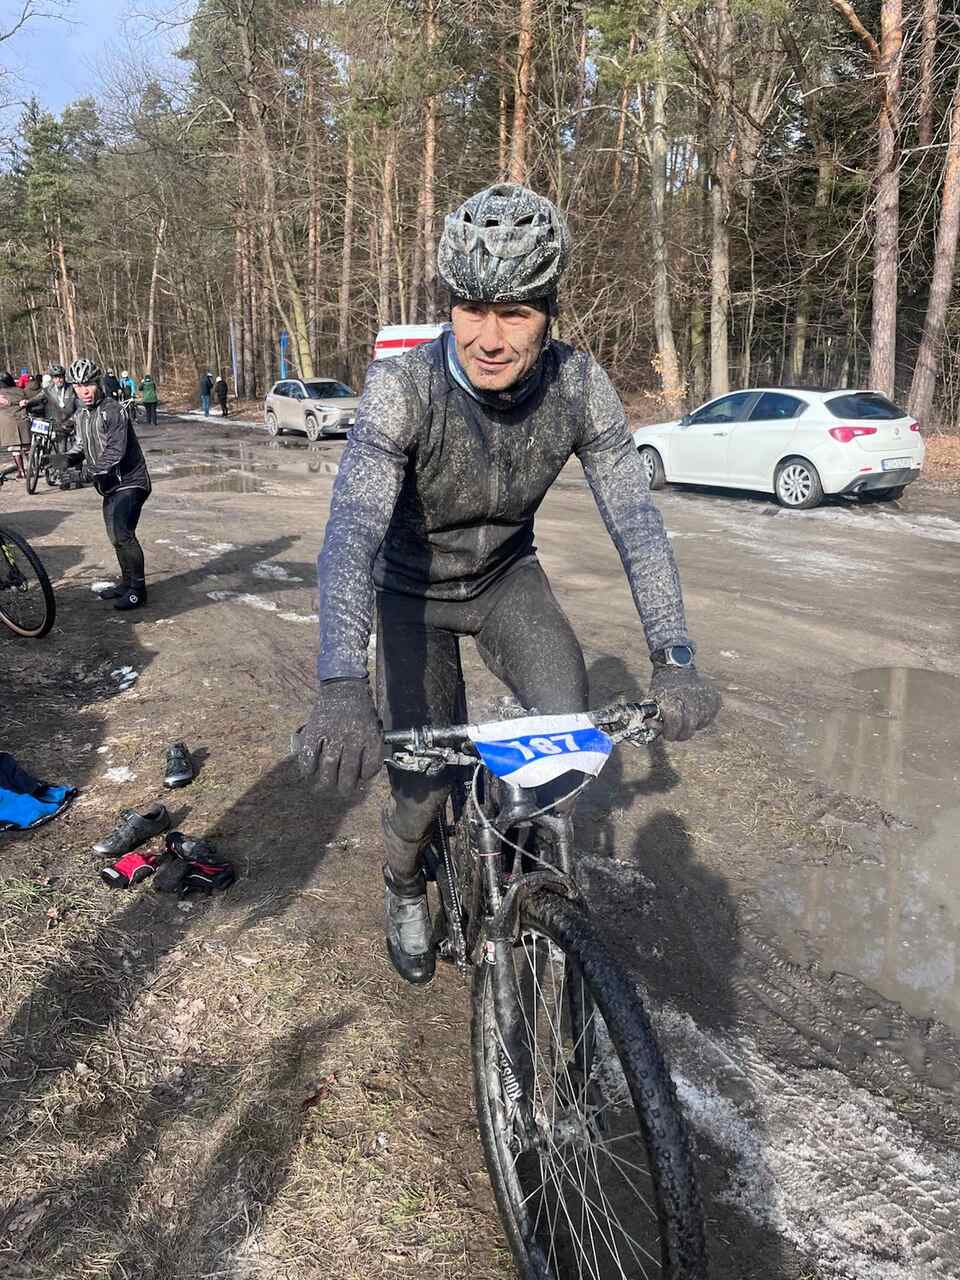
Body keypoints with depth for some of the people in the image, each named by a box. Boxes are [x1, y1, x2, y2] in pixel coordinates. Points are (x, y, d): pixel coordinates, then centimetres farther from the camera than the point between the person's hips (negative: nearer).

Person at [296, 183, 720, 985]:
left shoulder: (580, 385, -22)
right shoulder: (402, 386, -31)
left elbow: (636, 519, -23)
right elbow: (353, 529, -42)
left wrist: (674, 660, -35)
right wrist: (342, 690, -56)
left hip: (508, 576, 2)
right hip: (416, 590, -2)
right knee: (423, 782, -4)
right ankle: (406, 888, 32)